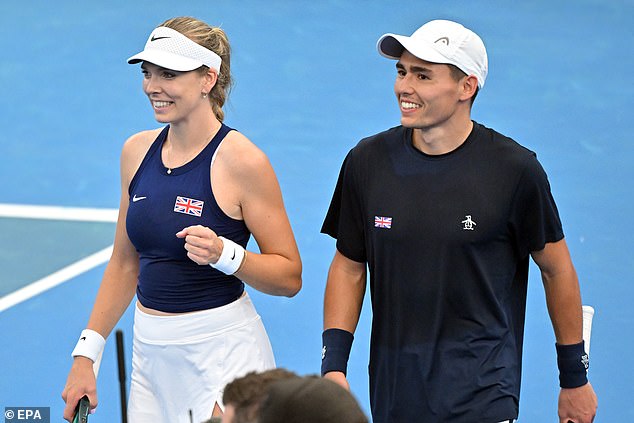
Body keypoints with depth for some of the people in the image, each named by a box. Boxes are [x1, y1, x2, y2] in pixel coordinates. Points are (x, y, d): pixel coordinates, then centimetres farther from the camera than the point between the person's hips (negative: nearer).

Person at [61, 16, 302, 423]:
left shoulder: (241, 160, -12)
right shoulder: (137, 150, 6)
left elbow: (290, 276, -10)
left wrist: (224, 254, -26)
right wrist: (85, 356, 10)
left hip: (223, 351, -6)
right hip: (151, 355, 6)